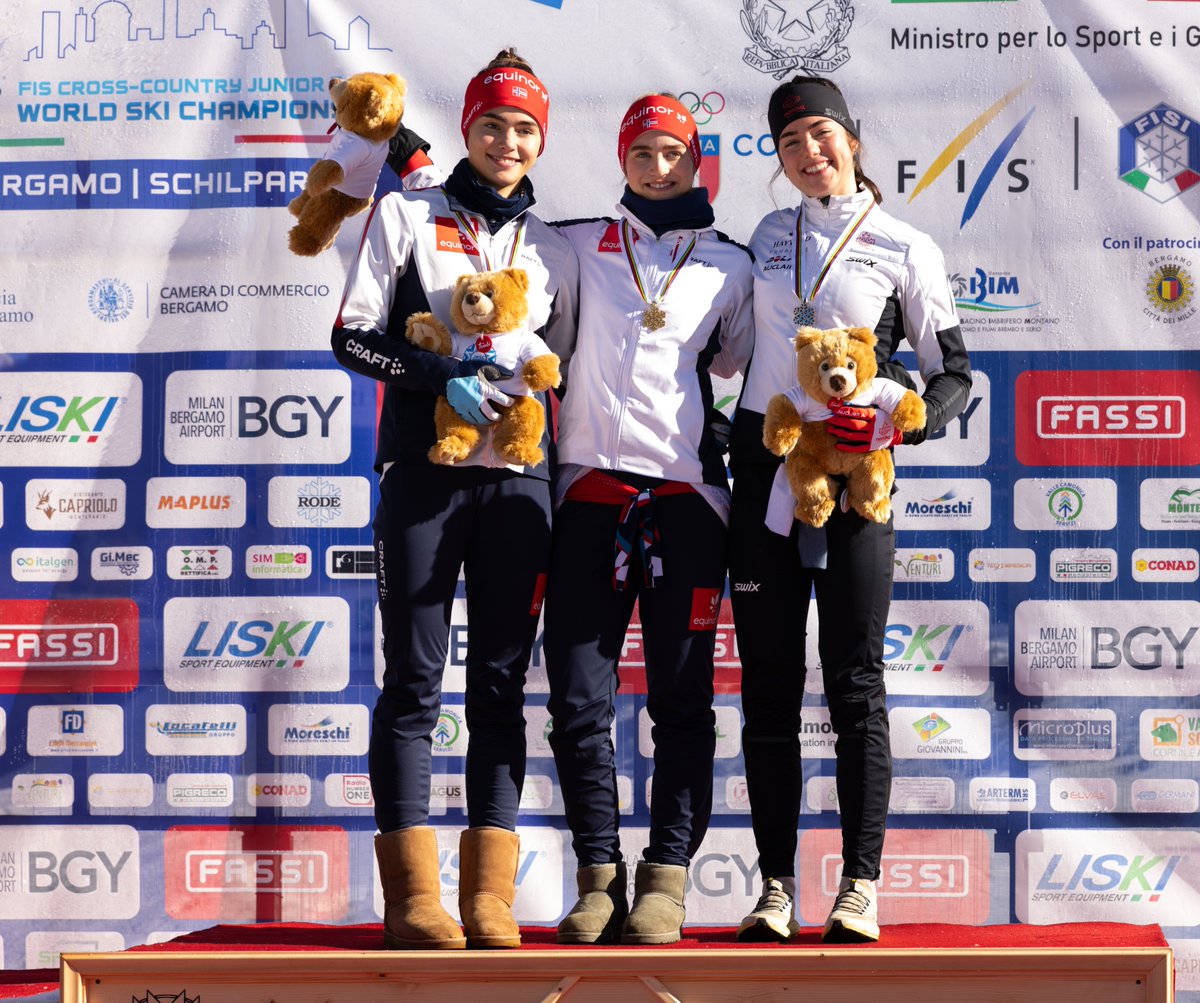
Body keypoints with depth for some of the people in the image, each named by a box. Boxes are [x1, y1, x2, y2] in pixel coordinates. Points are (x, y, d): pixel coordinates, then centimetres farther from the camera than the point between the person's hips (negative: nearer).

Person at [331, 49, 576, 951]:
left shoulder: (553, 251, 16)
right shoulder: (408, 217, 7)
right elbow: (354, 336, 0)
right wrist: (446, 378, -12)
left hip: (518, 479, 3)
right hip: (423, 473, -3)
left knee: (502, 683, 1)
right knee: (415, 680, -5)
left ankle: (490, 900, 2)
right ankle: (413, 896, -4)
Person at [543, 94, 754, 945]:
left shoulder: (729, 264, 12)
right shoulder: (581, 245, 12)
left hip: (686, 493, 0)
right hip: (590, 490, 1)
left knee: (682, 698, -1)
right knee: (580, 697, -2)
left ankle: (667, 878, 3)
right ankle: (599, 875, 6)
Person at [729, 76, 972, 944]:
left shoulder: (905, 249, 2)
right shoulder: (769, 238, 13)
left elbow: (954, 374, 3)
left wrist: (900, 425, -15)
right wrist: (719, 441, 16)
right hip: (764, 471, 4)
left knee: (856, 684, -4)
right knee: (769, 685, 2)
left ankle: (860, 888, -1)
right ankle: (775, 887, 6)